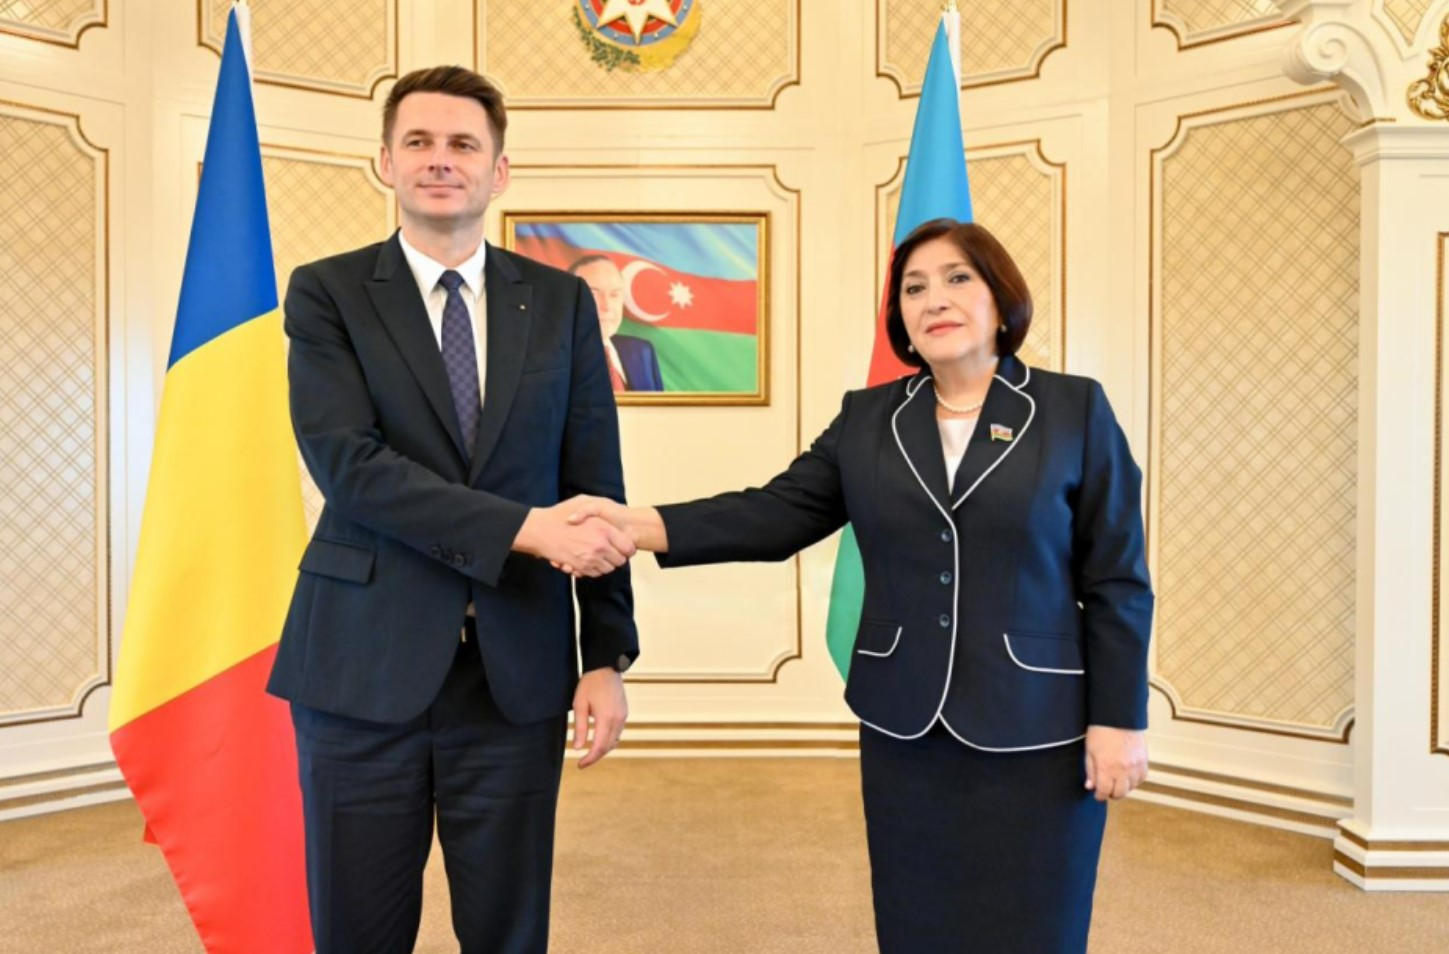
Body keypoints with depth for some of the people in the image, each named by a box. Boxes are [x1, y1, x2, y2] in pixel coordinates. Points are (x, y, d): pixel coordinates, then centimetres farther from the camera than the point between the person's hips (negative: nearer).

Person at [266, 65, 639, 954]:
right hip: (365, 665, -1)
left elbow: (594, 486, 5)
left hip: (518, 669, 2)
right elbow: (346, 462, -13)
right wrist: (524, 528, -21)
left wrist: (607, 655, 1)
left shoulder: (562, 301, 6)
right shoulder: (327, 292, 1)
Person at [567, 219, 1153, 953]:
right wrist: (639, 525, -17)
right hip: (904, 730, 3)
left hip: (1036, 735, -2)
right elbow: (777, 512, -4)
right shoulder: (866, 419, 5)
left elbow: (1117, 582, -3)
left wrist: (1118, 719, -6)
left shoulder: (1074, 411, -2)